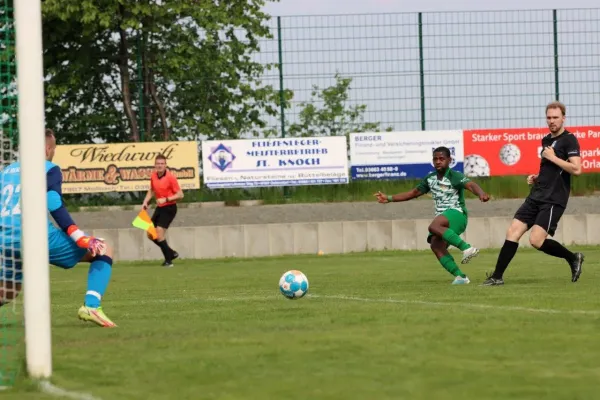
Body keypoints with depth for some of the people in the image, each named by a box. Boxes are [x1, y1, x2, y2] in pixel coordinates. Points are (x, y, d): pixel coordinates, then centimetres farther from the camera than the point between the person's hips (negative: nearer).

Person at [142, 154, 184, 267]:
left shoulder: (170, 177, -17)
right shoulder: (153, 176, 3)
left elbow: (180, 195, -15)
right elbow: (151, 190, 21)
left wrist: (166, 199, -25)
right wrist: (146, 202, 5)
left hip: (169, 208, -8)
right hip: (159, 208, 8)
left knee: (159, 234, -15)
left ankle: (168, 260, -2)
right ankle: (171, 253, 23)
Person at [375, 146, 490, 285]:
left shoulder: (454, 176, -7)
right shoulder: (430, 179, 15)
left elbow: (470, 185, -26)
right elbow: (414, 193, 26)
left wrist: (480, 193, -49)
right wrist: (389, 198, 24)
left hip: (456, 213, -7)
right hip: (442, 218, 7)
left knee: (434, 226, -35)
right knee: (436, 245, -17)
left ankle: (467, 248, -36)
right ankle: (460, 277, -19)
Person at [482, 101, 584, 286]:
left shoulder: (569, 139, -8)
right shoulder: (546, 140, 17)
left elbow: (576, 169, -20)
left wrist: (553, 158, -15)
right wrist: (536, 178, 14)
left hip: (553, 200, -8)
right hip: (536, 197, 8)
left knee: (536, 240, -17)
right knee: (513, 232, -2)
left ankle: (573, 258, 6)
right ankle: (497, 276, 0)